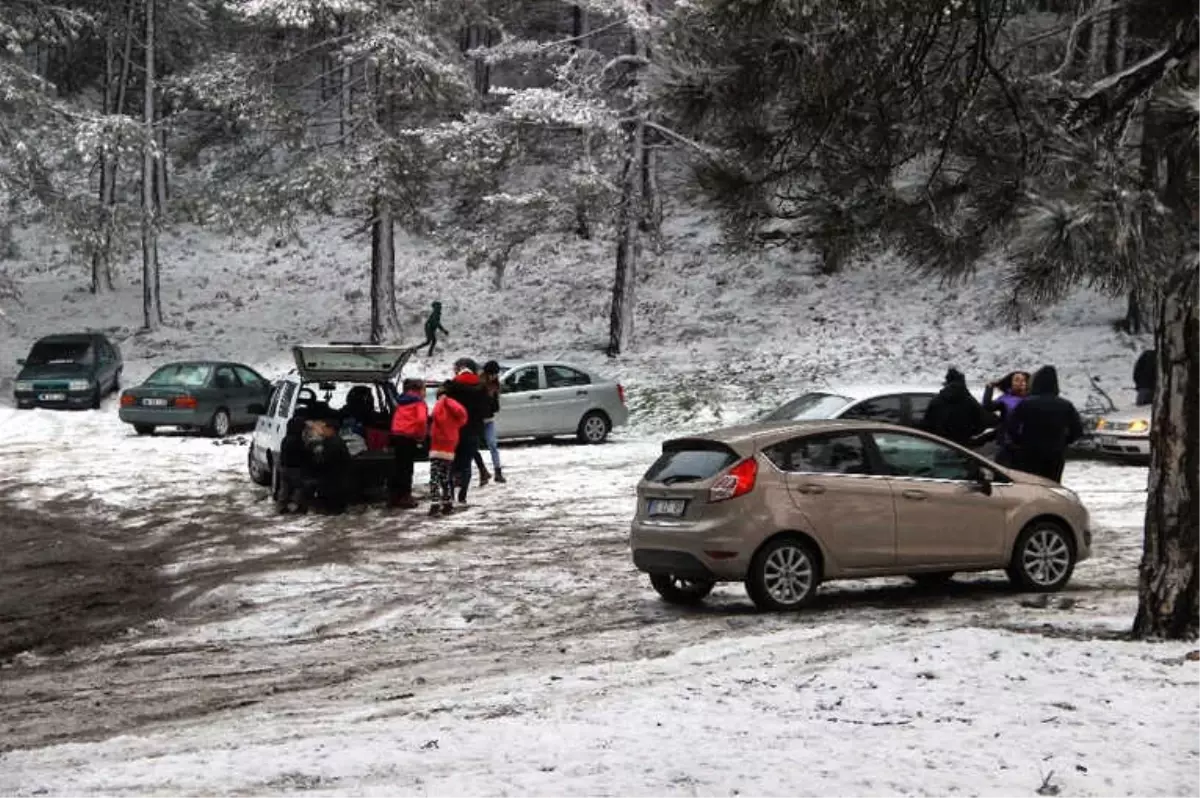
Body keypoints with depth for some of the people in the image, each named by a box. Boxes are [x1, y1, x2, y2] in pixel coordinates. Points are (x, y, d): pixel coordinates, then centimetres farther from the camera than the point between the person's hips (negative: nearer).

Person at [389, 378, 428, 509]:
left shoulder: (401, 402, 18)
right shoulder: (419, 402, -5)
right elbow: (421, 419, -20)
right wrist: (421, 435, -7)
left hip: (397, 435, 7)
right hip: (409, 437, -7)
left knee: (399, 466, 14)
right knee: (407, 467, -5)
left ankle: (396, 496, 18)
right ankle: (405, 497, -7)